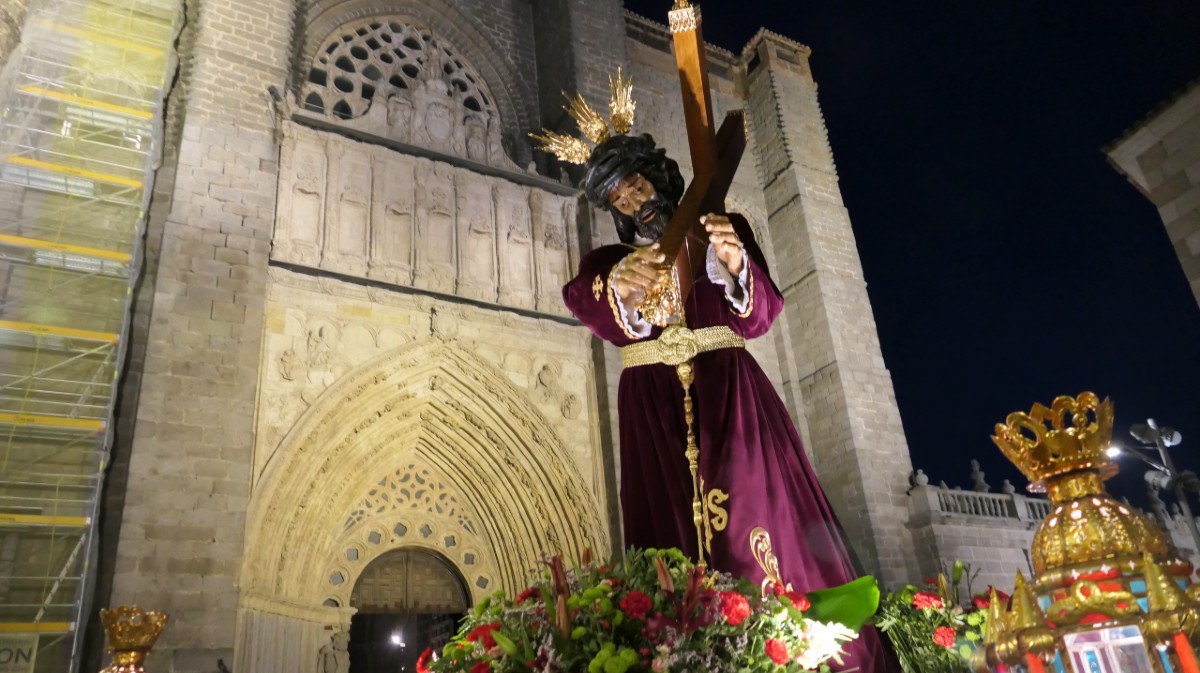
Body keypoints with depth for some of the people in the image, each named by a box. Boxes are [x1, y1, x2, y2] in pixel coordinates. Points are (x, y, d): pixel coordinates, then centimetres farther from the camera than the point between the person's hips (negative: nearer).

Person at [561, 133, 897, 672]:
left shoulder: (724, 230, 13)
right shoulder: (607, 262, 14)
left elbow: (758, 316, -2)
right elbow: (585, 301, -11)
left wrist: (735, 264, -24)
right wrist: (622, 287, -36)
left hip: (728, 395, -1)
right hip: (654, 409, 1)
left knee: (760, 522, -11)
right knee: (676, 535, -6)